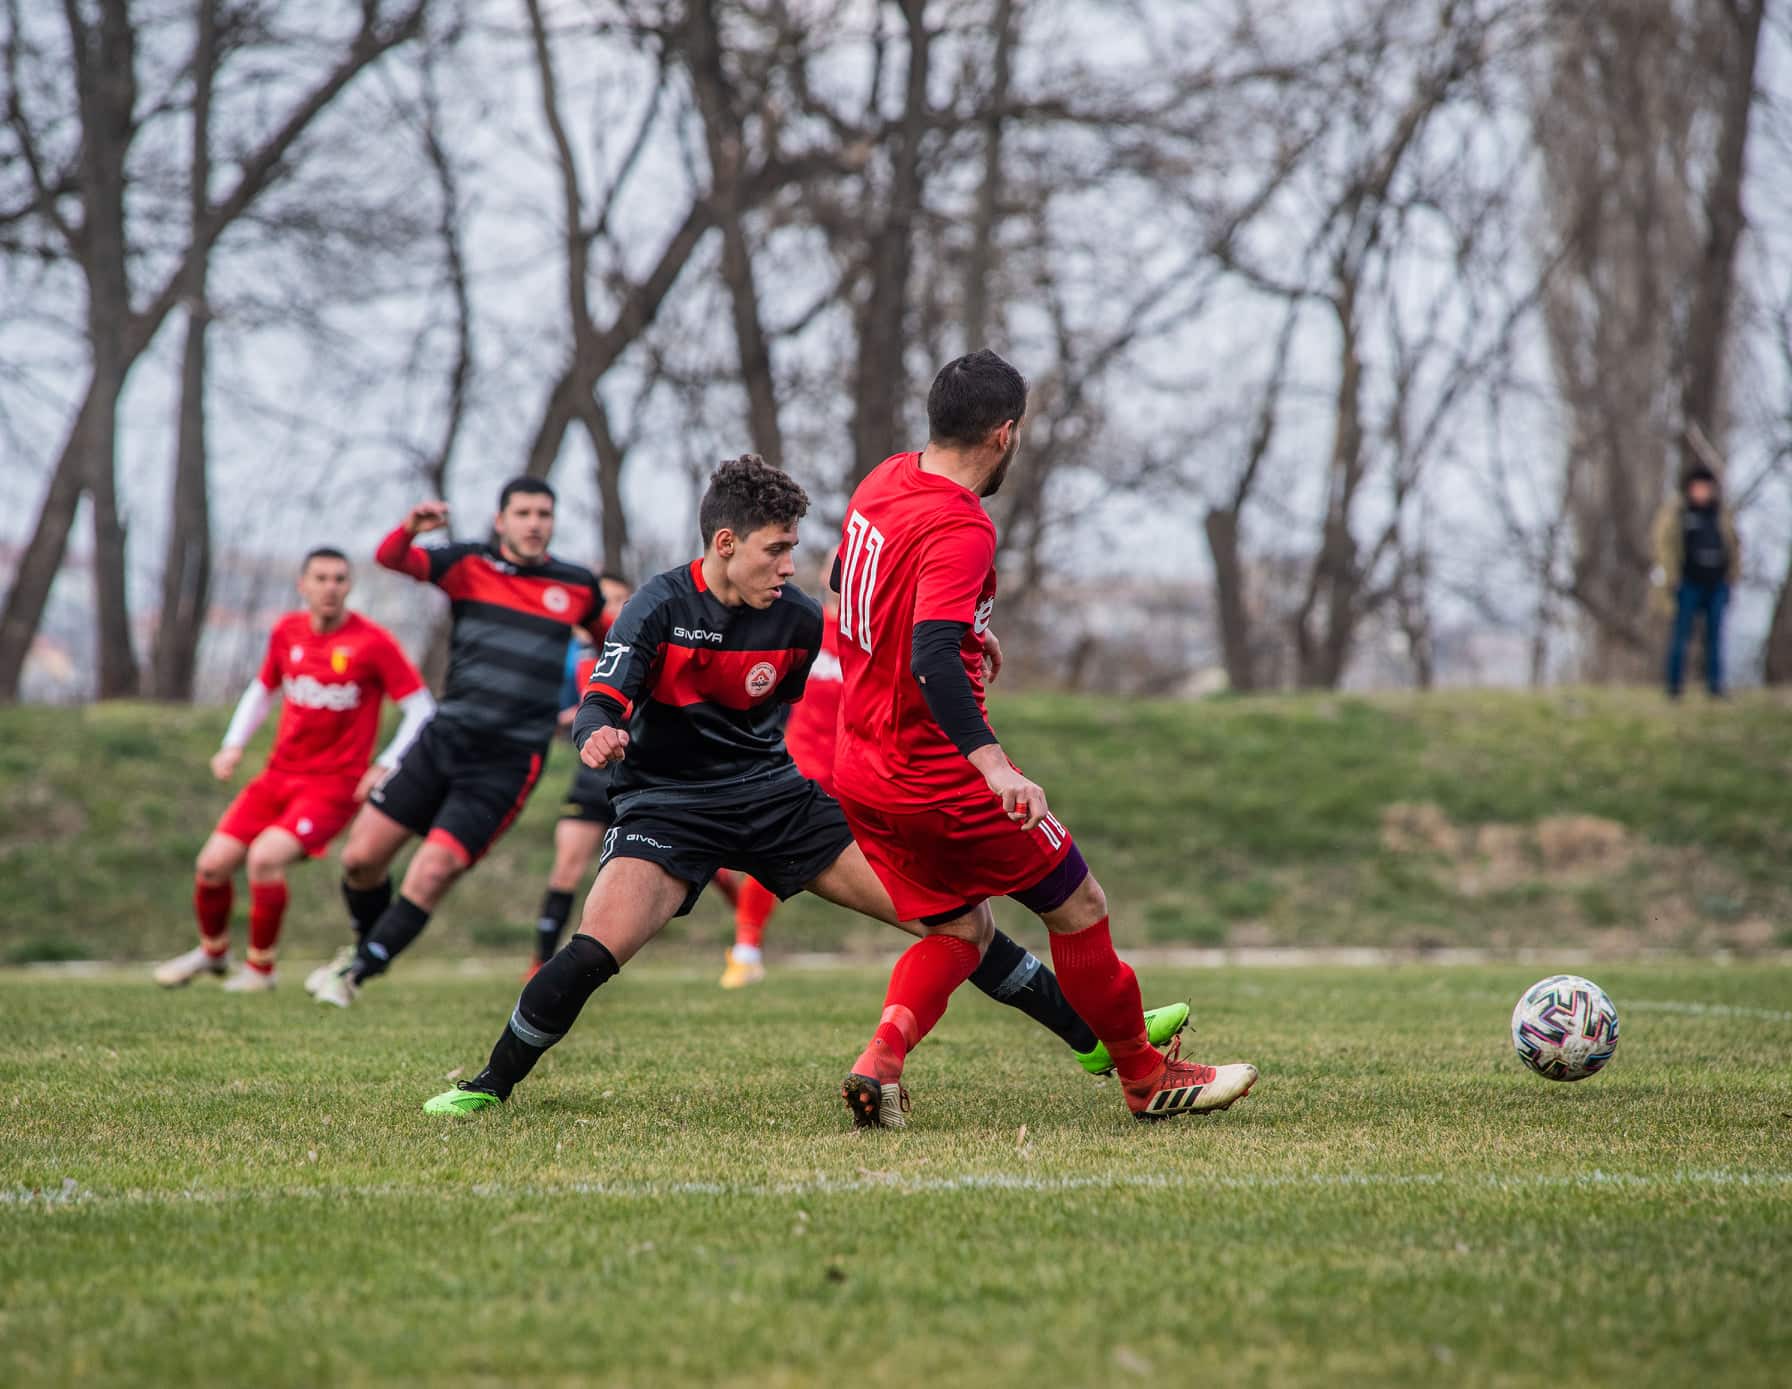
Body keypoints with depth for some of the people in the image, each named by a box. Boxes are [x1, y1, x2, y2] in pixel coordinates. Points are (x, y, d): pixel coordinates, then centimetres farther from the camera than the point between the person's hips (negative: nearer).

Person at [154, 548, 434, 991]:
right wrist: (234, 745, 8)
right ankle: (212, 951, 29)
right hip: (279, 774, 5)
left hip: (334, 784, -5)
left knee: (264, 856, -26)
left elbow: (421, 708, -9)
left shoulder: (373, 642, -12)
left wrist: (386, 766, -17)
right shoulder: (287, 632, 4)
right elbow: (263, 689, 21)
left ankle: (261, 968, -4)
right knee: (212, 864, -1)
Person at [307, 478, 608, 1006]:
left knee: (432, 873, -15)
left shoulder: (578, 586, 3)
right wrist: (410, 527, -33)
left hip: (508, 763, -2)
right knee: (361, 856, 0)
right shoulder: (468, 564, 2)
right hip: (444, 739, 2)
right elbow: (390, 558, -13)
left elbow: (607, 631, 25)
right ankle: (366, 944, 30)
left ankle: (356, 972, 2)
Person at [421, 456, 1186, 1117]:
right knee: (597, 949, -27)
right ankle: (491, 1084, -4)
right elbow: (600, 704, -20)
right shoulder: (662, 605, -12)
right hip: (668, 809, -3)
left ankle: (1091, 1034, 6)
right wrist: (598, 736, -44)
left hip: (778, 798, 3)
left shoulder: (798, 619, -2)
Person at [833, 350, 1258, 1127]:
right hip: (939, 779, -9)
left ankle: (880, 1058, -6)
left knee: (960, 929, 18)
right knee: (1079, 907, 8)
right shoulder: (959, 529, -23)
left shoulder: (885, 481, 4)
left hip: (861, 771, 9)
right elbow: (932, 661, -35)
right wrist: (993, 766, -42)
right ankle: (1147, 1079, 21)